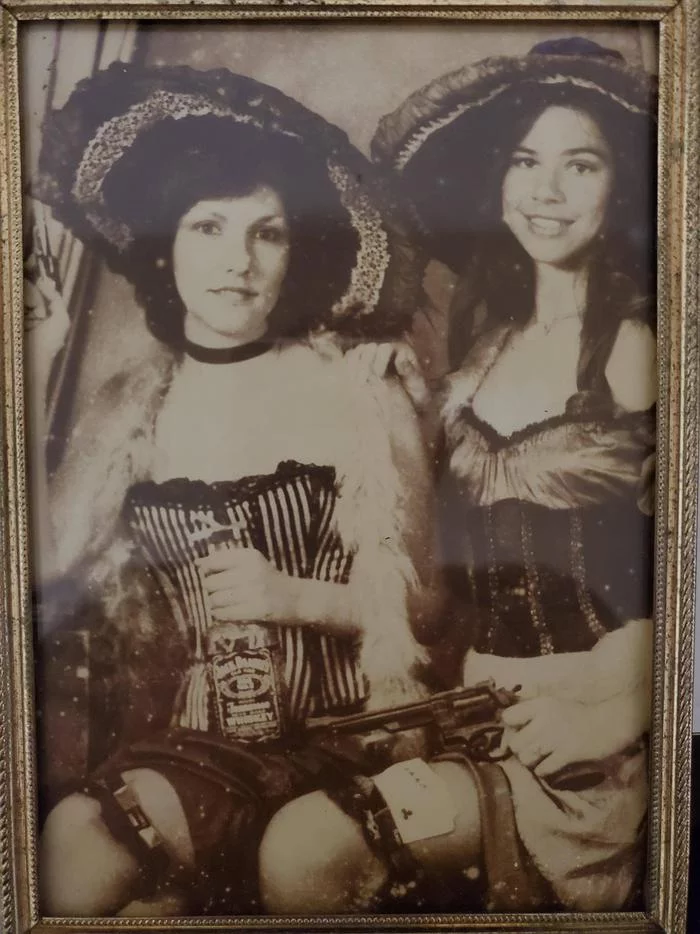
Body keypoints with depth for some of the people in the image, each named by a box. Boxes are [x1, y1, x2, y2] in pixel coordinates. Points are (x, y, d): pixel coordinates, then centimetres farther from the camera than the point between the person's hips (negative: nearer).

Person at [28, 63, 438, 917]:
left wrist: (294, 596, -17)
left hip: (325, 728, -3)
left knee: (80, 859, -21)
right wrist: (32, 372, -7)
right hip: (174, 728, 4)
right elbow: (46, 560, -7)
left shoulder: (358, 396, -5)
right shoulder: (129, 406, 6)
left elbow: (414, 601, -1)